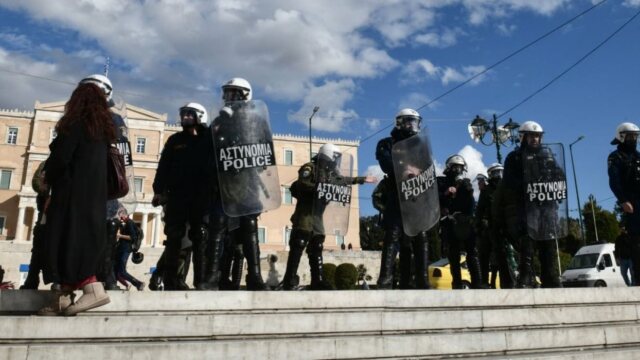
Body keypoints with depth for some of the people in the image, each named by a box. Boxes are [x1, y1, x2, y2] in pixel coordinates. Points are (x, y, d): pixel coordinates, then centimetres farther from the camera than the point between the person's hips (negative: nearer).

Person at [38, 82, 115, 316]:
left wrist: (48, 178, 6)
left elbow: (60, 157, -13)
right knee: (86, 239, 6)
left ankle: (93, 289, -16)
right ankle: (62, 301, 9)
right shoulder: (103, 127, 15)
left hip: (73, 191, -7)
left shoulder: (75, 124, -6)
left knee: (69, 239, -5)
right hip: (95, 193, 7)